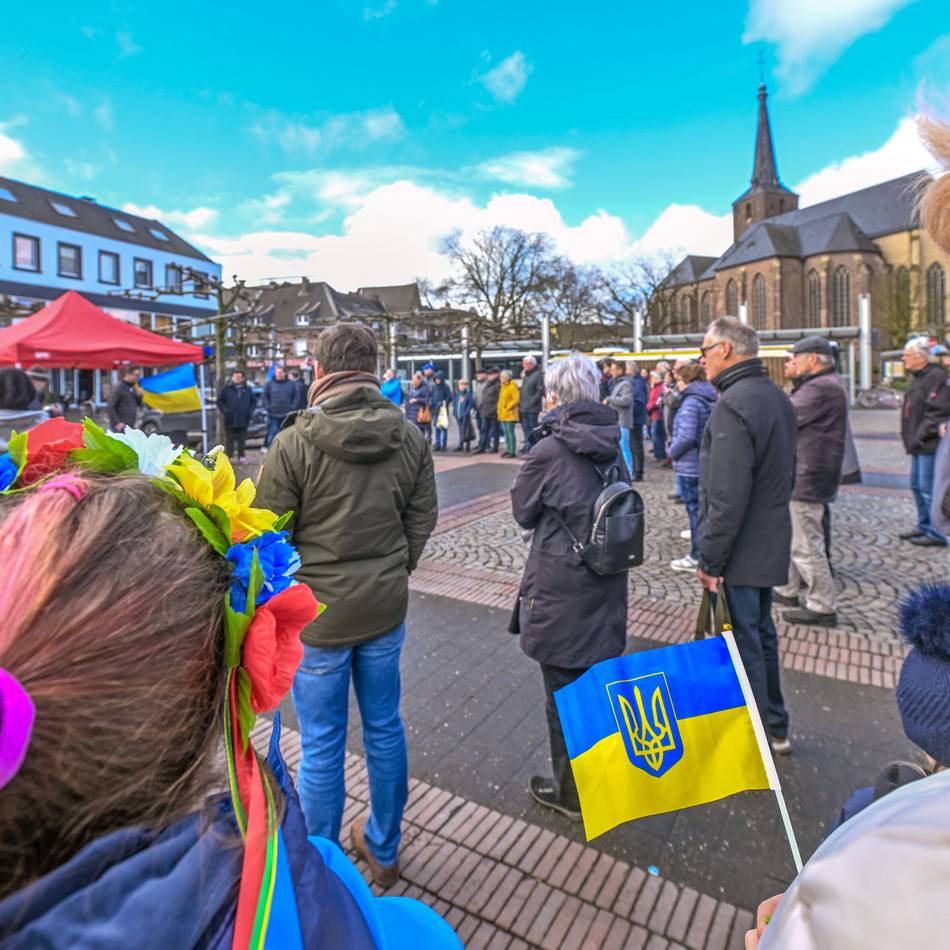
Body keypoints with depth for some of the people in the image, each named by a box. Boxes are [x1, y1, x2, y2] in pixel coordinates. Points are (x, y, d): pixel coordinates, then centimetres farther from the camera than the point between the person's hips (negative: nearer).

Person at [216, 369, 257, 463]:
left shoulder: (247, 390, 11)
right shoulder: (226, 389, 1)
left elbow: (254, 401, 16)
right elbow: (220, 401, 1)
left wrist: (250, 411, 4)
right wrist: (225, 411, -9)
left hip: (243, 420, 3)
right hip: (230, 420, -3)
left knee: (241, 439, 9)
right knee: (229, 439, -1)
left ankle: (241, 456, 16)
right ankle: (228, 457, 2)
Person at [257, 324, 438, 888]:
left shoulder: (293, 444, -16)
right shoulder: (410, 437, -4)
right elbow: (423, 519, 3)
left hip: (317, 614, -4)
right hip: (386, 608, 4)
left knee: (322, 748, 12)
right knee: (385, 730, 20)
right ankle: (384, 851, 41)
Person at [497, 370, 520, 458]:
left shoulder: (512, 386, -11)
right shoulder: (503, 387, 17)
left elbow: (516, 399, -18)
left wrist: (508, 407, -17)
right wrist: (499, 411, 15)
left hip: (509, 414, -9)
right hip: (503, 414, 9)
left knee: (510, 433, -9)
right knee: (506, 432, 12)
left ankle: (512, 452, -7)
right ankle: (508, 450, 19)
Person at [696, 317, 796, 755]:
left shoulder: (732, 405, -22)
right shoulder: (777, 397, 9)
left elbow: (727, 497, -26)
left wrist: (710, 557, -19)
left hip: (740, 551, -10)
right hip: (770, 542, 10)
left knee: (741, 644, 5)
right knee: (761, 634, 22)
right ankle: (775, 727, 38)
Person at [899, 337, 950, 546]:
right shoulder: (918, 377, 16)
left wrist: (920, 437, -20)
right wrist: (911, 438, 11)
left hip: (930, 444, -10)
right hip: (919, 444, 10)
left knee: (928, 489, -6)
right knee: (917, 486, 16)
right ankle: (924, 527, 27)